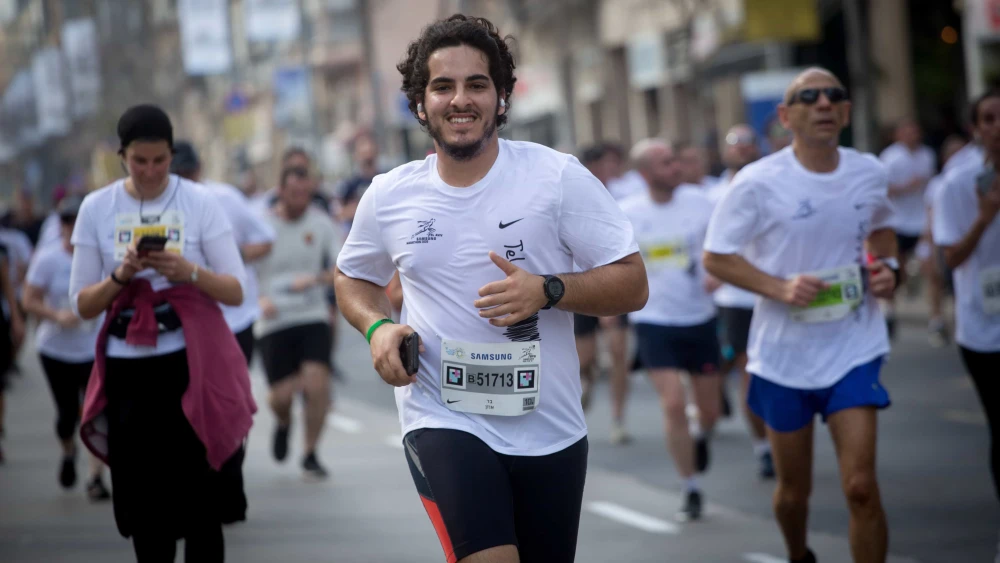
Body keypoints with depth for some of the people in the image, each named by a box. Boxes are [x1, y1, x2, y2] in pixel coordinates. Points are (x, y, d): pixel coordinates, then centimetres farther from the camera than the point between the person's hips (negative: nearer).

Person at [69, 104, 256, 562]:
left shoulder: (199, 202, 0)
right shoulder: (96, 208, 5)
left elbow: (238, 291, -1)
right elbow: (81, 305, 6)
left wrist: (191, 272, -19)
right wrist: (120, 276, -12)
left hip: (192, 362, -2)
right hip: (128, 368, 2)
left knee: (200, 498, -4)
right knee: (143, 502, 2)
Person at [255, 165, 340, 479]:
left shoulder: (321, 224, 2)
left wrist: (315, 279, -15)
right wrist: (259, 300, -17)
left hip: (313, 318, 1)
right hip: (274, 322, -1)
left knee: (317, 384, -15)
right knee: (282, 395, -4)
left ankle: (311, 455, 2)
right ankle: (283, 423, 35)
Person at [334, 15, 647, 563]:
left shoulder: (558, 177, -7)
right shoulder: (387, 197, 1)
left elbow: (632, 284, -6)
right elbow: (353, 277, 20)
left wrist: (547, 291, -23)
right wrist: (376, 327, -2)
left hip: (549, 428, 1)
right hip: (442, 420, -1)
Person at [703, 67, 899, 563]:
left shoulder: (870, 174, -1)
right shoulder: (758, 183, -12)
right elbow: (714, 257, -7)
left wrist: (888, 266, -1)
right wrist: (780, 288, -21)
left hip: (854, 350, 1)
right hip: (784, 353, -1)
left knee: (861, 487, -13)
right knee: (794, 490, 13)